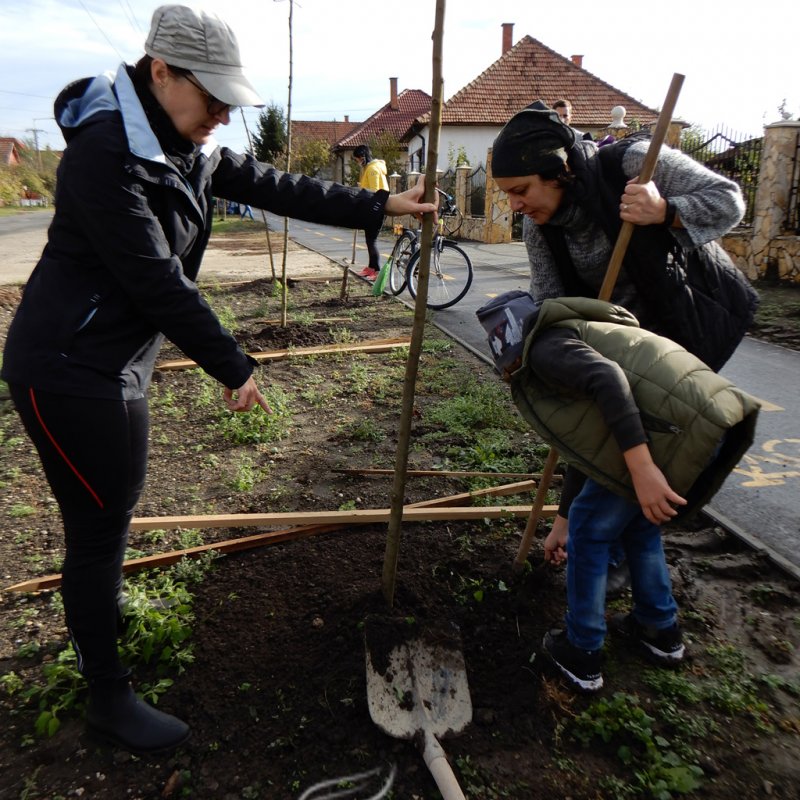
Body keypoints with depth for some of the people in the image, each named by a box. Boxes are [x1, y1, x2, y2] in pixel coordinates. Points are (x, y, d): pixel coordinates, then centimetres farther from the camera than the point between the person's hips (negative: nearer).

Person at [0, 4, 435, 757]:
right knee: (99, 523, 0)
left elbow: (273, 188, 6)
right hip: (67, 365, -9)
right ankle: (108, 697, 19)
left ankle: (95, 613, 48)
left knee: (117, 502, 22)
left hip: (120, 358, 9)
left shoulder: (186, 146, 5)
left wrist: (379, 205, 5)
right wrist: (232, 368, -19)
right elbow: (155, 278, -26)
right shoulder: (105, 152, -24)